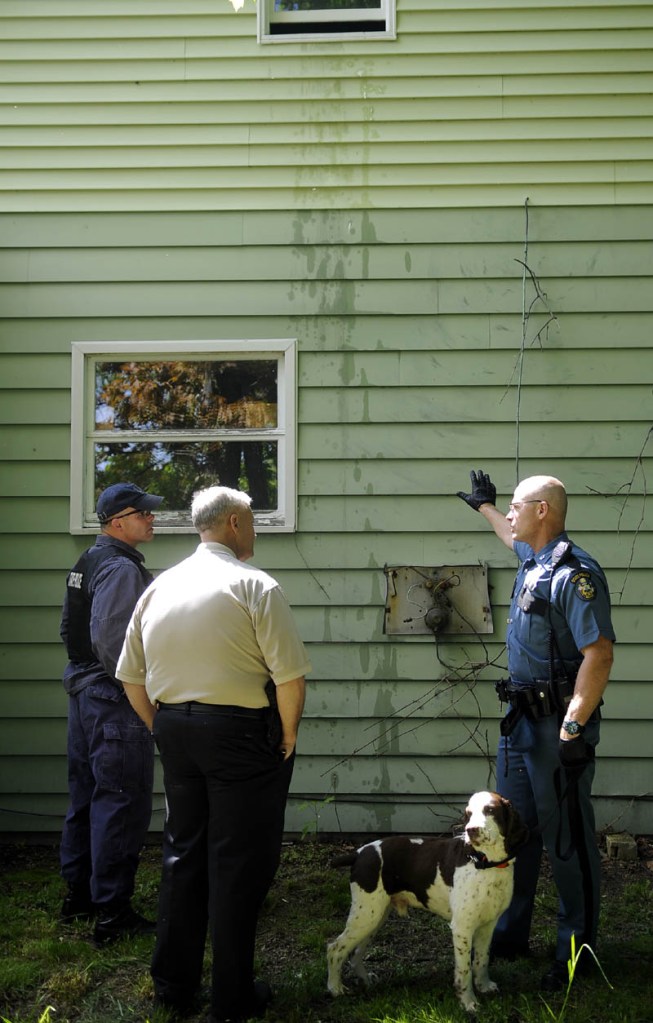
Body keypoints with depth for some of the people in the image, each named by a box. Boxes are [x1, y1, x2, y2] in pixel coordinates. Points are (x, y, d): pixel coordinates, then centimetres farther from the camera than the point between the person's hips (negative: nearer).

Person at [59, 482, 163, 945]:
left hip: (84, 693, 11)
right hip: (115, 702, -11)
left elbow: (74, 631, 19)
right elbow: (110, 640, -25)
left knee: (87, 798, 18)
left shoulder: (88, 563, 14)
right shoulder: (121, 568, -17)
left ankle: (79, 897, 29)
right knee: (123, 804, -5)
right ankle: (113, 914, 0)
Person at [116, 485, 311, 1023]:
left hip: (173, 728, 6)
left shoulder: (159, 587, 8)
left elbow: (131, 677, 12)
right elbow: (290, 676, -16)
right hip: (240, 732, -6)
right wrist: (288, 739, -3)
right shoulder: (253, 585, -10)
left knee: (183, 853, 17)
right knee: (239, 863, 3)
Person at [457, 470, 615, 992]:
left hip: (558, 723, -10)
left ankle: (577, 952, 14)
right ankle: (510, 936, 29)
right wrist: (486, 506, 52)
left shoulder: (574, 573, -19)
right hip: (522, 716, 10)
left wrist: (573, 728, -26)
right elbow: (516, 537, 37)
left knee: (567, 840, 2)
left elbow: (599, 654, -24)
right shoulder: (533, 560, 10)